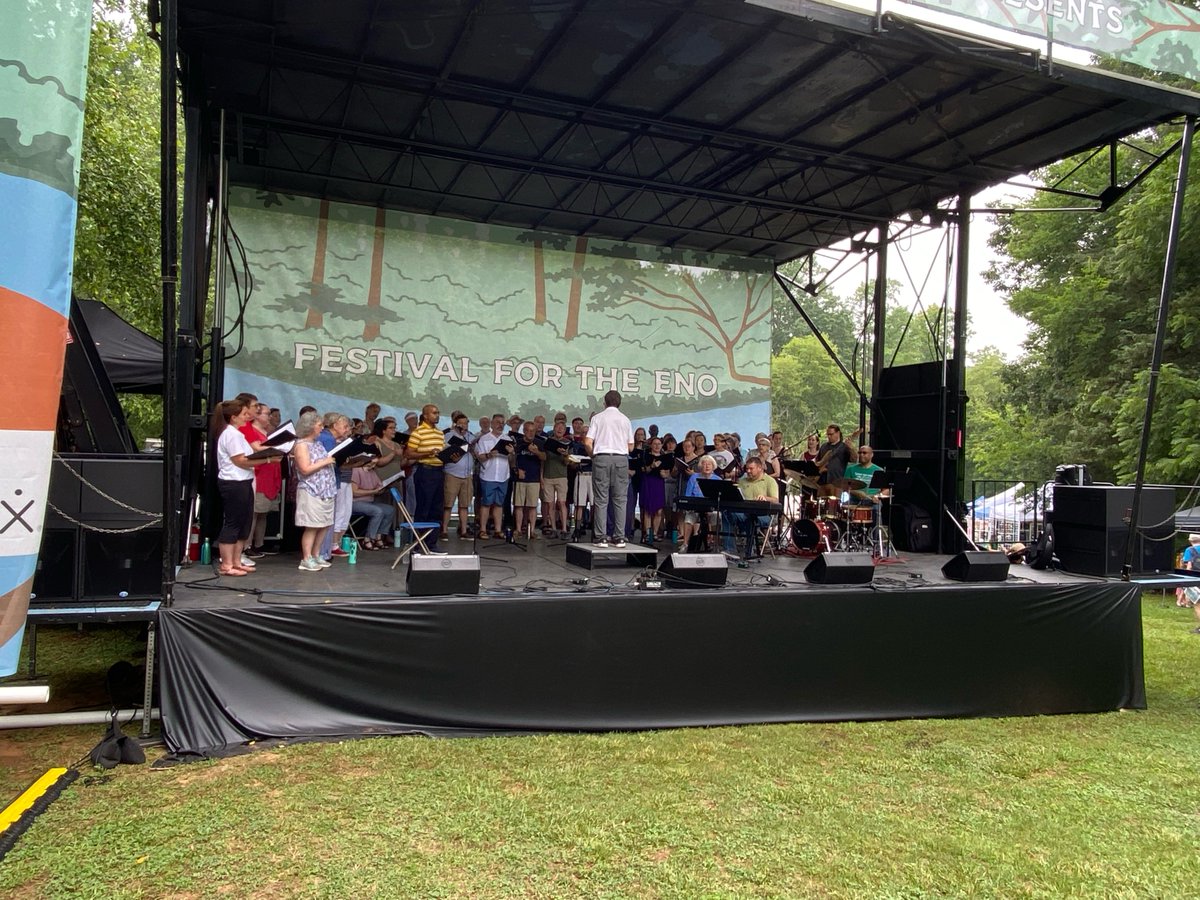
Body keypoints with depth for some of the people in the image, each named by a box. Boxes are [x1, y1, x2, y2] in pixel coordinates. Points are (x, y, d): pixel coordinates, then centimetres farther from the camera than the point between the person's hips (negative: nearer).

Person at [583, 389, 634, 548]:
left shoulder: (597, 418, 5)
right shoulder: (625, 419, 10)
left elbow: (588, 442, -3)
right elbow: (631, 447, 11)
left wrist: (593, 456, 14)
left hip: (602, 458, -1)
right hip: (621, 458, 1)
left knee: (601, 499, 1)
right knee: (620, 500, 5)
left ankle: (601, 538, -3)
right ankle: (619, 538, 2)